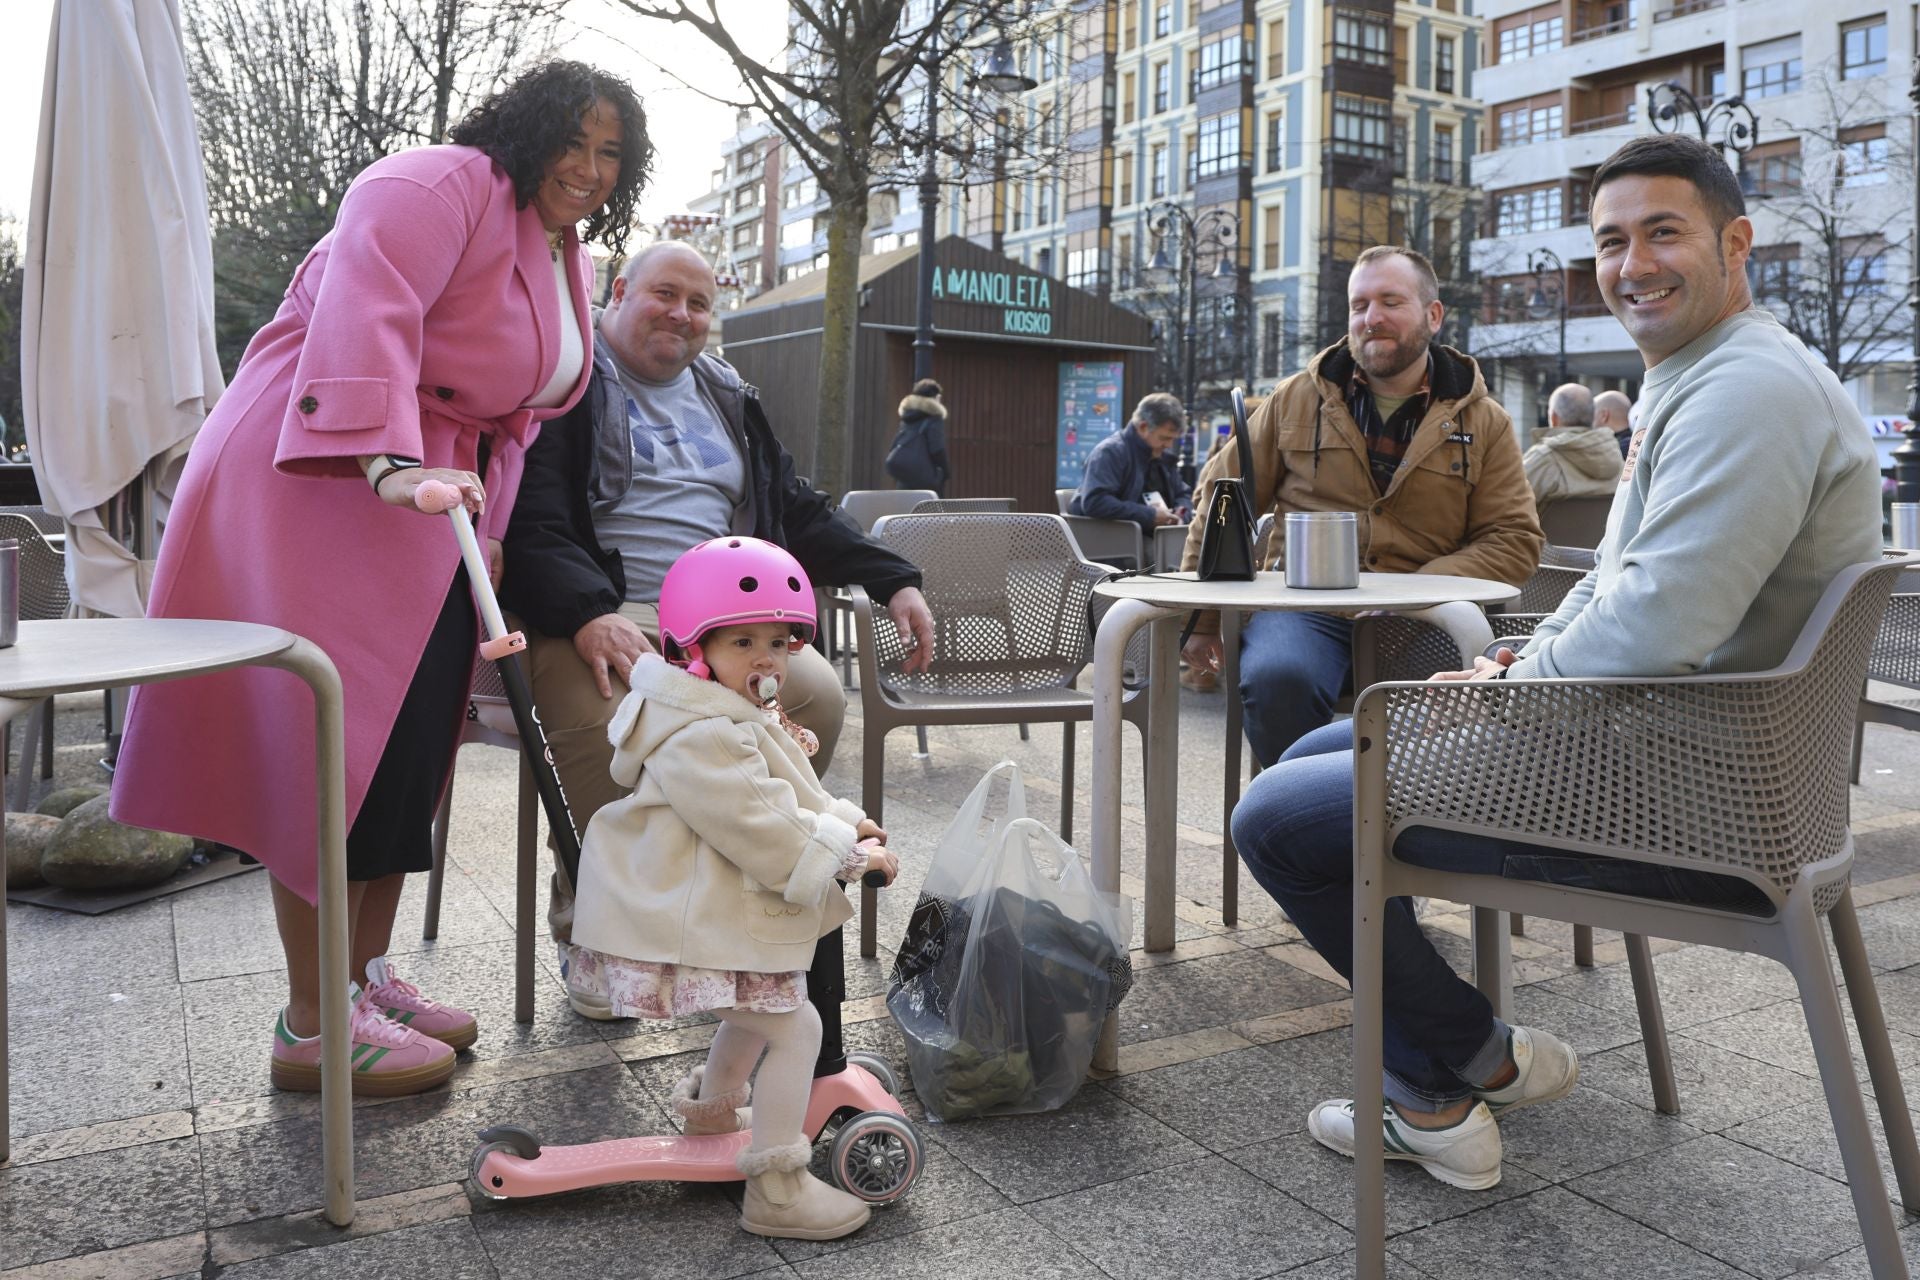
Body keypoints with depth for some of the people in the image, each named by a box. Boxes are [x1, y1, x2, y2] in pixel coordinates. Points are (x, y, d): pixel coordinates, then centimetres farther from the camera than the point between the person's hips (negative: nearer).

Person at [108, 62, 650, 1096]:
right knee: (335, 744, -8)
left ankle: (366, 975, 19)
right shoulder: (442, 186, -11)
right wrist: (391, 464, -39)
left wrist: (488, 525, 13)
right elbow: (364, 314, -27)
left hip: (435, 509, 9)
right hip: (328, 483, -9)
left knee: (413, 740, 8)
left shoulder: (566, 255, 19)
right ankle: (312, 1025, 1)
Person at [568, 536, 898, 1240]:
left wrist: (842, 819, 5)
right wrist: (850, 853, -19)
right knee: (794, 1027, -9)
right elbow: (760, 827, -28)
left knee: (760, 1012, 29)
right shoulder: (702, 738, -25)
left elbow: (779, 798, 21)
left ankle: (711, 1104, 51)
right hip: (702, 930, -11)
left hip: (705, 914, 11)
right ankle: (776, 1189, -2)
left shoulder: (738, 718, 12)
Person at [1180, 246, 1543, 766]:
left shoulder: (1484, 422, 13)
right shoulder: (1296, 400, 14)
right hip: (1302, 603, 0)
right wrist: (1200, 619, 11)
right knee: (1276, 679, -35)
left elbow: (1515, 540, 7)